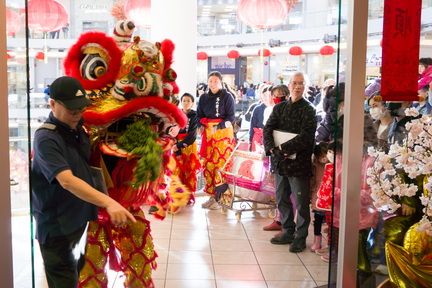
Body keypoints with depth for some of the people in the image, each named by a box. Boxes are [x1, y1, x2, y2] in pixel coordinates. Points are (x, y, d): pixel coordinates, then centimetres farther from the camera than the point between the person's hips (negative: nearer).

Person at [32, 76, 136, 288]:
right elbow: (67, 181, -35)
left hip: (81, 222, 8)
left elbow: (92, 162, 21)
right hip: (57, 229, -8)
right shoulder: (46, 139, -22)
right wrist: (108, 203, -46)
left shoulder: (77, 128, 4)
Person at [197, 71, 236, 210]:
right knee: (208, 164, 2)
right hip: (208, 133, 5)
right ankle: (212, 196, 11)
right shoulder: (204, 97, 12)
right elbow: (199, 115, 18)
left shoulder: (227, 96, -1)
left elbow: (231, 117, -5)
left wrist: (218, 127, -16)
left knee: (221, 163, -9)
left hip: (223, 132, -4)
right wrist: (200, 125, -2)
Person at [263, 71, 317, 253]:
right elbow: (268, 129, 2)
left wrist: (284, 148, -23)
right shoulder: (279, 107, 11)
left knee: (301, 202, 4)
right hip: (280, 162, 6)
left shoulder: (309, 109, -6)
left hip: (299, 162, -5)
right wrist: (272, 148, -16)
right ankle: (288, 232, 31)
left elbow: (305, 137, -17)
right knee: (281, 199, 16)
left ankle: (300, 236, 19)